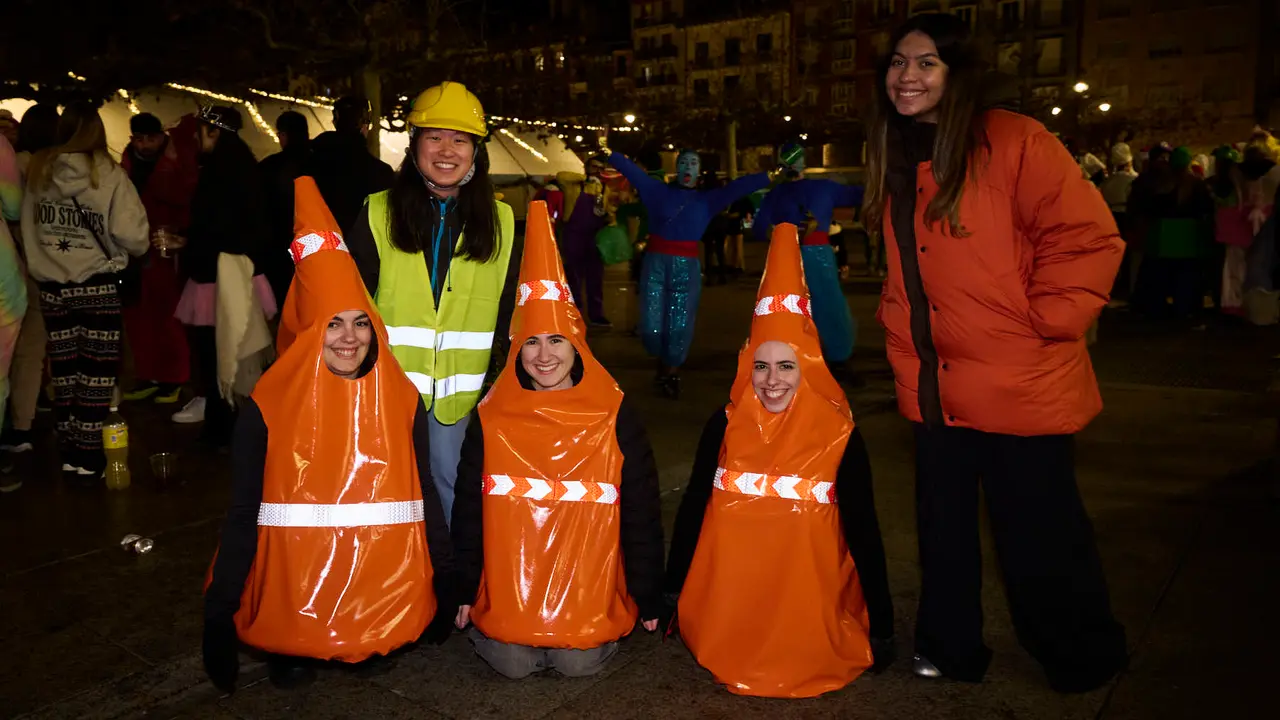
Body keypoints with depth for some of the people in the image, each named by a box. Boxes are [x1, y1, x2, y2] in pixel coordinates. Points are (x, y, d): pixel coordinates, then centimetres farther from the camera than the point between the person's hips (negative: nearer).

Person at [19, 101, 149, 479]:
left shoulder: (38, 171, 2)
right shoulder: (108, 174, -11)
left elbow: (26, 228, 4)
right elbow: (131, 235, -15)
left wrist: (43, 262, 17)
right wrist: (142, 246, 6)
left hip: (52, 285, 4)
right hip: (98, 285, -4)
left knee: (63, 369, 12)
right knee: (97, 370, 3)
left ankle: (68, 451, 20)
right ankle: (88, 455, 5)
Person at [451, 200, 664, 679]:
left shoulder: (617, 418, -7)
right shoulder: (490, 419, -3)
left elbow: (641, 512, -2)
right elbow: (469, 509, 6)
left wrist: (649, 597, 2)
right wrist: (467, 591, 8)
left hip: (591, 584, -1)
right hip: (508, 584, 1)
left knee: (579, 664, -11)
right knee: (514, 664, -9)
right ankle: (492, 625, 24)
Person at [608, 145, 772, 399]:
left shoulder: (707, 200, 7)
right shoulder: (658, 190, 7)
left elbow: (738, 187, -1)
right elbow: (630, 169, 3)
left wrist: (770, 177, -7)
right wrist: (607, 153, -3)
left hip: (686, 267, 0)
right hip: (655, 263, 0)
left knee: (679, 326, 2)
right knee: (651, 327, -1)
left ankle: (671, 372, 26)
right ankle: (664, 365, 30)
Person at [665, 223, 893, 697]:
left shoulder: (840, 435, -12)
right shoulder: (725, 425, -7)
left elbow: (862, 529, -6)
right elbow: (693, 507, 1)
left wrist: (882, 627, -5)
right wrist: (672, 593, 4)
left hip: (808, 599, -1)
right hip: (729, 597, 2)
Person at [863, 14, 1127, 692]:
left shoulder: (1013, 142, -11)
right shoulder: (895, 161, 10)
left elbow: (1089, 240, -14)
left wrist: (1039, 325, -16)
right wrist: (903, 336, 12)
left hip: (1022, 387, -6)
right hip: (935, 389, 6)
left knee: (1037, 534, 8)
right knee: (944, 529, 16)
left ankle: (1082, 657, 33)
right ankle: (949, 647, 36)